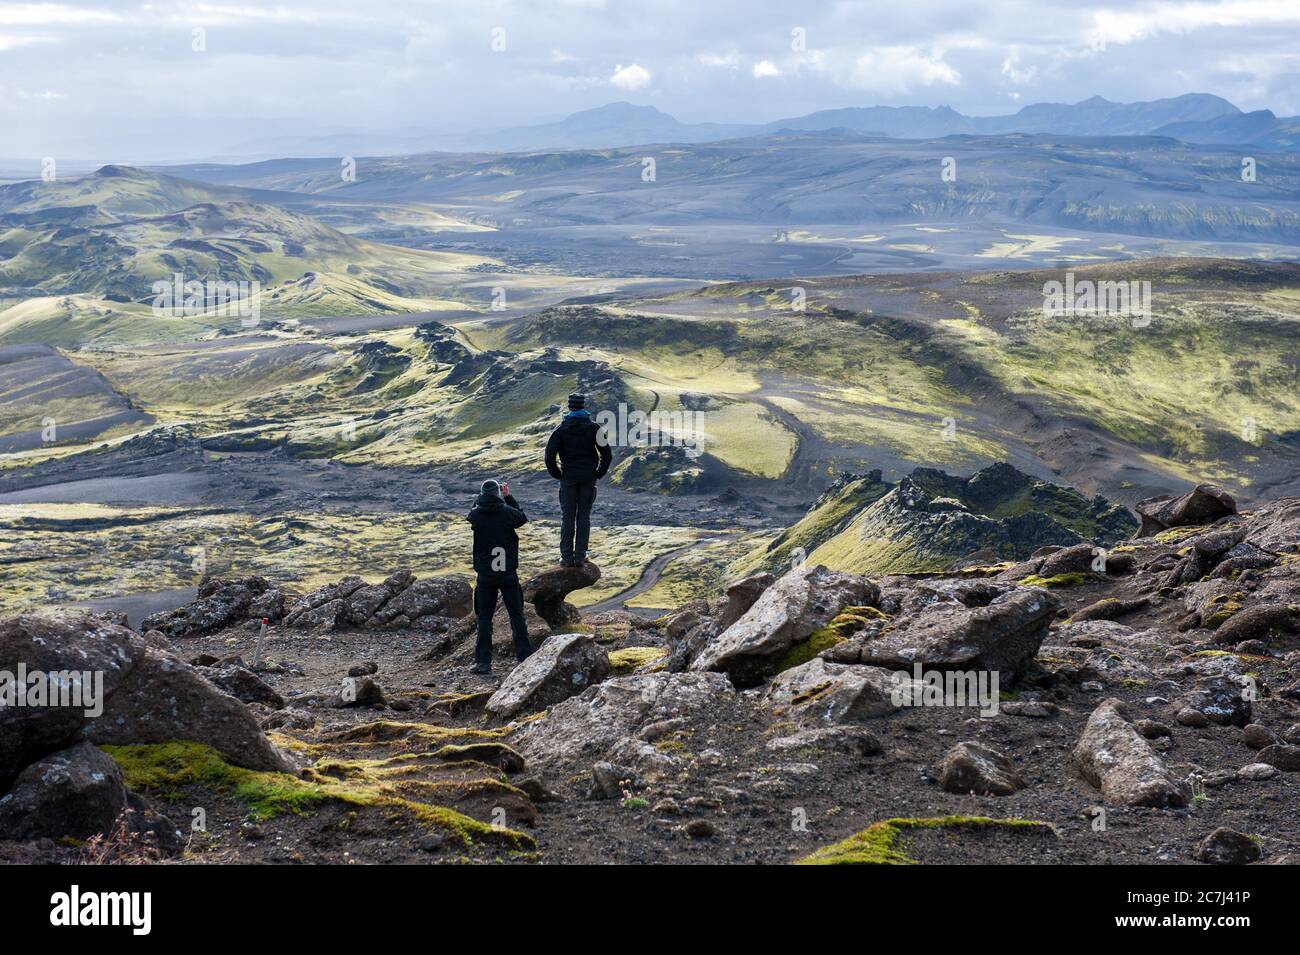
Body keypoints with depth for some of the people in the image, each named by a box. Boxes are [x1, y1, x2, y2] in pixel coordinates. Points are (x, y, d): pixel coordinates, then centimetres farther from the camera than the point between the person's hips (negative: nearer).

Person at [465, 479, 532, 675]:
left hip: (485, 576, 0)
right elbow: (523, 518, 12)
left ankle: (483, 661, 4)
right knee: (517, 615, 9)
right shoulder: (507, 512, -10)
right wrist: (509, 497, 18)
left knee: (484, 618, 7)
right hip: (508, 574, 0)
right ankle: (525, 657, 8)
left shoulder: (476, 515, -8)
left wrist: (481, 498, 20)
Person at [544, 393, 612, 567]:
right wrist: (599, 473, 6)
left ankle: (566, 556, 2)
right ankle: (580, 556, 5)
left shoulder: (561, 429, -3)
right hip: (588, 478, 1)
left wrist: (557, 475, 4)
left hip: (568, 478, -1)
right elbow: (607, 454, -4)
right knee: (584, 516, 5)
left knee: (567, 517, 4)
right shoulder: (593, 427, -1)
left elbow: (550, 456, -8)